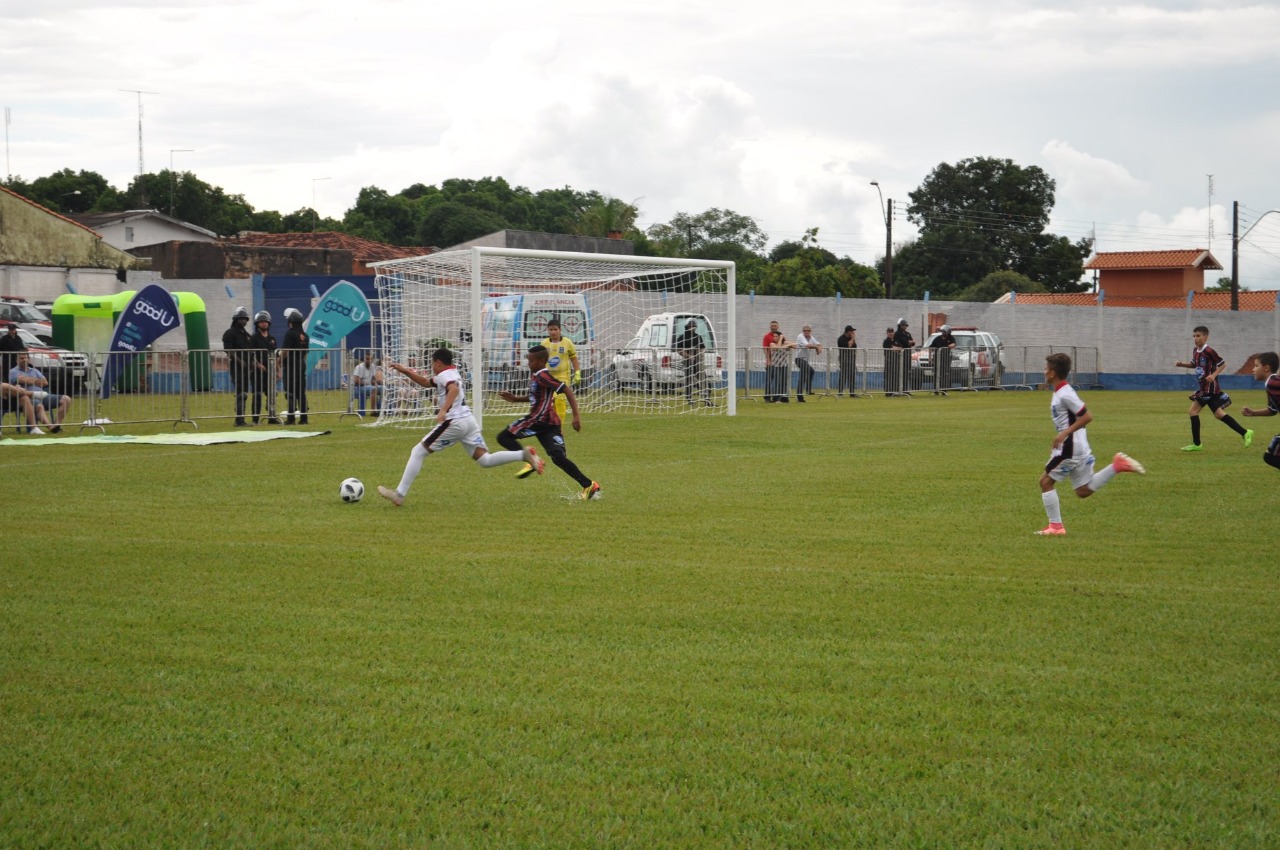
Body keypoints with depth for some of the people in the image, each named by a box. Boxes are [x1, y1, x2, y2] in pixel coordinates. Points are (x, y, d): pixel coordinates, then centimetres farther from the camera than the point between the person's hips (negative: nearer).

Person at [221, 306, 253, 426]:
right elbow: (229, 351, -15)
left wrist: (252, 362, 6)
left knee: (244, 394, 9)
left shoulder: (246, 334, 20)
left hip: (245, 367, 8)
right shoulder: (230, 333, -5)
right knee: (240, 394, -12)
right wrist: (240, 361, -22)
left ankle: (241, 420, 13)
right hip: (236, 366, -8)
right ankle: (239, 420, -13)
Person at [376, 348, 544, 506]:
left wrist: (444, 410, -38)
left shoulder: (444, 375, -5)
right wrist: (405, 371, 28)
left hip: (454, 422, -9)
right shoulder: (452, 373, 23)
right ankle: (524, 455, -17)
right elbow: (425, 382, 34)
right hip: (469, 420, 9)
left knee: (418, 452, 1)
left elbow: (454, 389, -28)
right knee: (486, 461, 2)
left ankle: (399, 494, 0)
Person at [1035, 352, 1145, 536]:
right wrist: (1059, 441, 22)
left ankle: (1055, 526, 2)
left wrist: (1064, 434, -24)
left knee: (1046, 481, -1)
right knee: (1084, 490, 14)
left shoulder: (1064, 394, -18)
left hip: (1070, 447, -10)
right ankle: (1117, 465, 10)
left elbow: (1087, 417, -22)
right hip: (1078, 446, 10)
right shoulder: (1062, 392, 12)